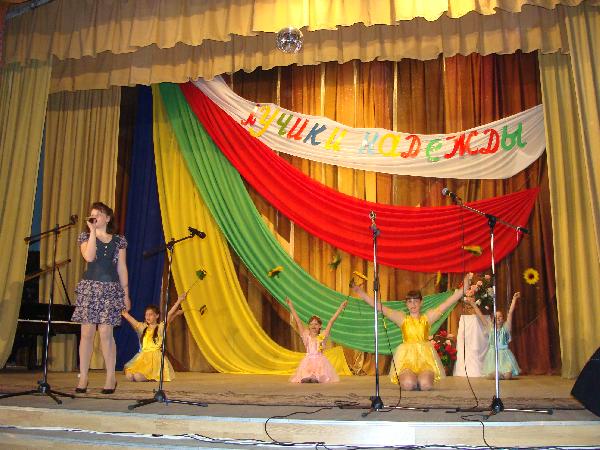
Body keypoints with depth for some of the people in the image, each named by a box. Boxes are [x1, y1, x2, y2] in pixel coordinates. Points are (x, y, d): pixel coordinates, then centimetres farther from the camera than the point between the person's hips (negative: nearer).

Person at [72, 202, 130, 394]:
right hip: (89, 287, 1)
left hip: (111, 289, 0)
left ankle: (111, 378, 2)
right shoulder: (85, 237, 9)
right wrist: (93, 232, -7)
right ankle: (83, 378, 6)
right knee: (87, 332, -1)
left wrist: (126, 293, 7)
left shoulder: (118, 240, 11)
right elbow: (89, 257, -10)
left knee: (105, 332, -6)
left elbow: (122, 268, 11)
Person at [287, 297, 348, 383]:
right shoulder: (306, 335, 7)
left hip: (320, 360, -1)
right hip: (308, 360, 1)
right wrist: (291, 306, 6)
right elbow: (298, 321, 6)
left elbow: (331, 321, 3)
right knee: (305, 379, -25)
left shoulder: (323, 336, 6)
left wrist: (341, 308, 2)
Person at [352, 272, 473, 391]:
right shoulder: (402, 318, 9)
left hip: (425, 357, 1)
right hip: (406, 357, -1)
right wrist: (361, 293, -1)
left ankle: (422, 377, 11)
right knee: (408, 384, -27)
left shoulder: (427, 317, 10)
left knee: (425, 384, -25)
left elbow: (448, 302, 6)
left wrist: (464, 288, -1)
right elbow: (379, 307, 5)